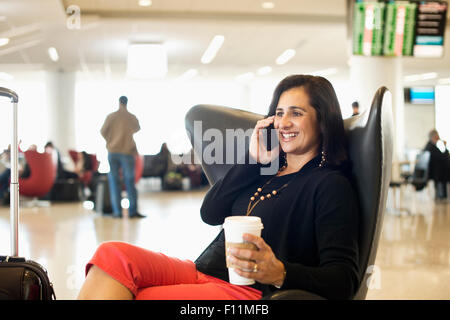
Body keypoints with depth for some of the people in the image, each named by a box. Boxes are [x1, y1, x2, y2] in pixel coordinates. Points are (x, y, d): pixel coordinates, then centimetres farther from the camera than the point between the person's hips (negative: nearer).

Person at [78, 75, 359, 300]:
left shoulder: (331, 186, -1)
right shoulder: (266, 169, 20)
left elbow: (344, 279, -9)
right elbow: (210, 214, 13)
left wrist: (279, 273, -28)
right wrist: (252, 160, 6)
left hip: (249, 291, -6)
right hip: (204, 271, 7)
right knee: (114, 254, -20)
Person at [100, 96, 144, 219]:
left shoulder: (111, 116, -3)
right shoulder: (132, 117, -2)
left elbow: (103, 131, 4)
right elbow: (137, 128, 18)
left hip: (113, 152, 1)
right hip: (127, 152, -1)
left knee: (114, 182, 5)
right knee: (130, 182, 2)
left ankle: (117, 211, 1)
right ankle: (132, 211, -2)